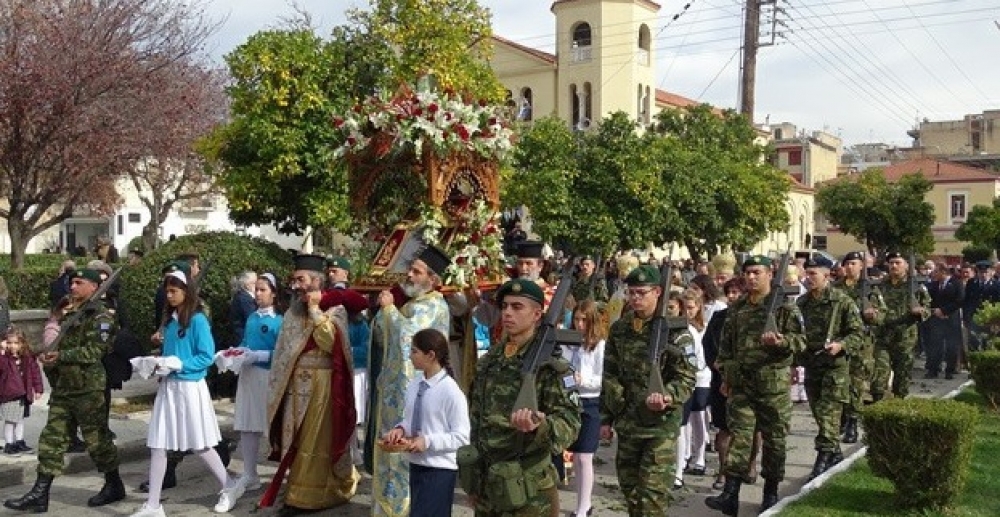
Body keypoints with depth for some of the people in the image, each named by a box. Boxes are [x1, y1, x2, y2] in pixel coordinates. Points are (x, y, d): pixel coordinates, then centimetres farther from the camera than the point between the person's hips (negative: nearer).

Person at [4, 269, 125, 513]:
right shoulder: (69, 312, 17)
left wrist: (60, 356, -21)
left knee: (96, 438, 2)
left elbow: (95, 350, -20)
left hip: (88, 388, -8)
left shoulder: (100, 316, -10)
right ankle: (40, 494, 9)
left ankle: (114, 486, 17)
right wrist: (47, 356, 5)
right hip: (62, 387, 8)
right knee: (52, 438, 6)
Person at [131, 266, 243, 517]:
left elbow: (207, 356, -14)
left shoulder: (197, 320, -12)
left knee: (199, 445, 6)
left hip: (190, 387, -7)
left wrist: (179, 364, -21)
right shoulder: (169, 319, 9)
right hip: (168, 386, 7)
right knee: (157, 445, 4)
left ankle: (229, 487, 25)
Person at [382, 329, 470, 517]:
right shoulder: (414, 385, 4)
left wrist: (428, 441, -23)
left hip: (440, 469, -7)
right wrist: (401, 429, -5)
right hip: (416, 464, 7)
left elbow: (462, 437, -16)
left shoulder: (450, 391, -17)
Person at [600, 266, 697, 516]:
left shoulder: (675, 329, -9)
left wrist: (666, 396, -31)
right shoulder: (619, 329, 6)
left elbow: (686, 377, -11)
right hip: (626, 421, 5)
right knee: (629, 486, 14)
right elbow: (610, 375, 12)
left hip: (661, 422, -5)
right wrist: (606, 417, 11)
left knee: (652, 492, -6)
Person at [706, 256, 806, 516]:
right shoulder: (736, 309, 10)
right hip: (741, 383, 3)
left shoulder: (785, 307, -3)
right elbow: (726, 344, 16)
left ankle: (771, 492, 21)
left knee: (774, 438, 6)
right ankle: (730, 495, -4)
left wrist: (781, 342, -24)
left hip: (774, 383, -3)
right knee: (739, 436, -1)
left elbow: (800, 340, -4)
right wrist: (726, 375, 12)